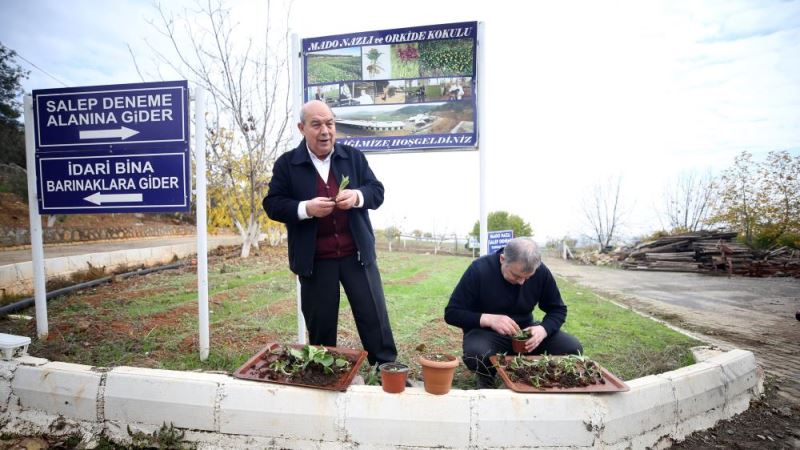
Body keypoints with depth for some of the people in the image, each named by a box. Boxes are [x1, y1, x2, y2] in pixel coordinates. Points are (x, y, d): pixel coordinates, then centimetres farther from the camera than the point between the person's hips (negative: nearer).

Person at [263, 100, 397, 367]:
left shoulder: (354, 157, 6)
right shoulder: (286, 163, 1)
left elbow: (377, 192, 4)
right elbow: (272, 204, -1)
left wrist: (357, 196, -18)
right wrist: (306, 208, -19)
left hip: (357, 253, 1)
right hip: (314, 259, 0)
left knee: (374, 316, 6)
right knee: (320, 323, 13)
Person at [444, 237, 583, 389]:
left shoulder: (541, 272, -11)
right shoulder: (479, 270, -21)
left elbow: (558, 310, 2)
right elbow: (451, 313, -17)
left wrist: (544, 329, -21)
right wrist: (488, 319, -33)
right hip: (486, 332, -3)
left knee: (573, 347, -17)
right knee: (475, 354, -37)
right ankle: (486, 378, 0)